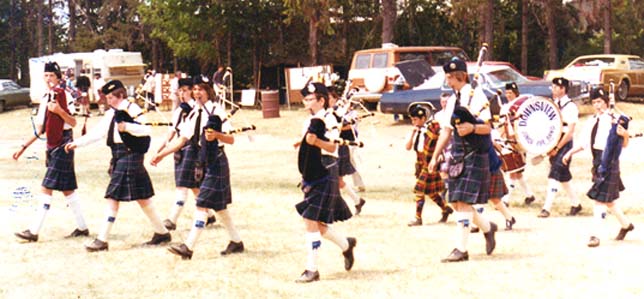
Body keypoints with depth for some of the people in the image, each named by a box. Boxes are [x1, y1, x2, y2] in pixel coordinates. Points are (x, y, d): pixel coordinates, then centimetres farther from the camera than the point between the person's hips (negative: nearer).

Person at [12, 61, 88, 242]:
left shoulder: (60, 94, -10)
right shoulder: (45, 99, 13)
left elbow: (73, 123, -14)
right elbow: (40, 129, 18)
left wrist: (59, 110, -30)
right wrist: (24, 147, 18)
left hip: (62, 146, -8)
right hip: (53, 146, 8)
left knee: (46, 189, -10)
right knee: (67, 189, 12)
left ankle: (34, 231, -9)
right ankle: (82, 227, 19)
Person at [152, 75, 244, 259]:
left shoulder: (216, 111, -10)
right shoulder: (195, 113, 10)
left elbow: (231, 139, -12)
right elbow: (182, 139, 9)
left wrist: (216, 134, -31)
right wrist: (162, 154, 3)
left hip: (216, 162, -8)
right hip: (202, 161, 8)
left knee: (203, 204, -11)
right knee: (218, 206, 14)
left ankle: (189, 247, -15)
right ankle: (236, 242, 25)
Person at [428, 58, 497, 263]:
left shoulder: (476, 96, -8)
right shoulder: (452, 100, 15)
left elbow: (487, 128, -11)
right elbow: (446, 130, 19)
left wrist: (472, 128, -31)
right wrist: (435, 157, 15)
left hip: (474, 155, -8)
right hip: (457, 154, 8)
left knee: (463, 201, -11)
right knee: (455, 202, 8)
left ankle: (461, 249, -8)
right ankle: (487, 227, 30)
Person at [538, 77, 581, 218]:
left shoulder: (571, 107, -12)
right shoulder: (553, 104, 10)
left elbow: (570, 131, -16)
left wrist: (557, 148, -17)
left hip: (564, 144, -8)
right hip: (553, 144, 8)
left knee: (554, 176, -13)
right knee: (563, 177, 15)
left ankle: (546, 208, -15)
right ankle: (575, 204, 28)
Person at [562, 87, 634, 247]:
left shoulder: (613, 120, -11)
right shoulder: (592, 121, 9)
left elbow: (624, 145, -10)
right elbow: (584, 143, 17)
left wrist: (625, 135, -30)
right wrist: (570, 152, 7)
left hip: (609, 161, -8)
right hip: (597, 160, 8)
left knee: (601, 198, -9)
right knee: (609, 199, 19)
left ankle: (595, 235, -6)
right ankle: (626, 224, 39)